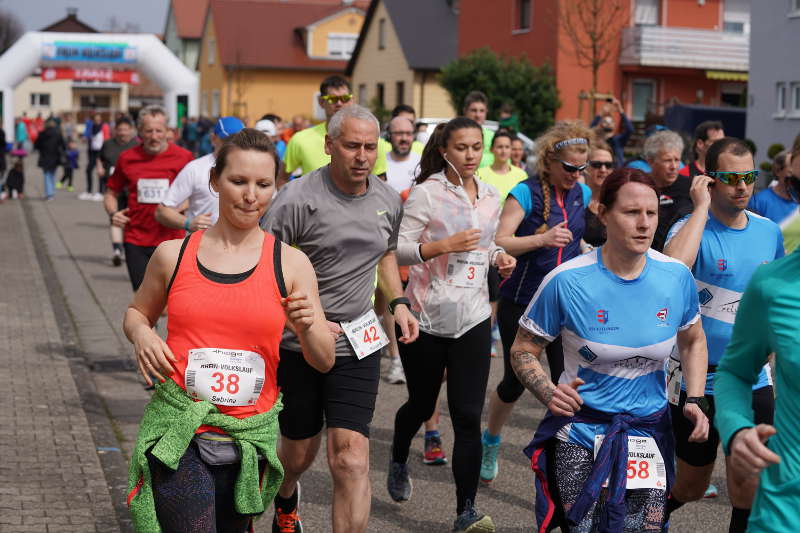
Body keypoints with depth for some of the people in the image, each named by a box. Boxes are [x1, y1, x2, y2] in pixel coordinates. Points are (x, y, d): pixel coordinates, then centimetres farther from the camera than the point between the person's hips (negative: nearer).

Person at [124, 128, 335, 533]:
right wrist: (141, 335, -3)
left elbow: (324, 362, 2)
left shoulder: (290, 264, 1)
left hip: (248, 440, 1)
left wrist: (306, 328, -19)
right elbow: (137, 312, 19)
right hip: (179, 435, -1)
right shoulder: (173, 255, 1)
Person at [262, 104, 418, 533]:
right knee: (298, 455, 16)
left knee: (351, 459, -10)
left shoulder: (389, 200, 4)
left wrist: (398, 301, 8)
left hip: (358, 344, 3)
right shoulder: (298, 199, -14)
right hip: (297, 345, -2)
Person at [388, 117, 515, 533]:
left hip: (473, 319, 3)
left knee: (468, 416, -4)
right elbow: (398, 248, -13)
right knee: (421, 404, 13)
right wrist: (445, 245, -25)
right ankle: (398, 462, 46)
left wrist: (498, 256, 3)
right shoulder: (426, 192, -8)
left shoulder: (490, 197, 9)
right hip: (426, 316, -3)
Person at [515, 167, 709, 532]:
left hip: (650, 431, 3)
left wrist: (694, 400, -1)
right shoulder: (566, 282, -14)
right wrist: (548, 394, -21)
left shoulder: (677, 277, -5)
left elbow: (692, 342, 14)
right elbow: (523, 351, -3)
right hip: (579, 431, -2)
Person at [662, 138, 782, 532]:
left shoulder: (769, 231, 3)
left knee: (748, 487, 4)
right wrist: (702, 207, -27)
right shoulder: (692, 226, -12)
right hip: (697, 379, -4)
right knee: (691, 486, 11)